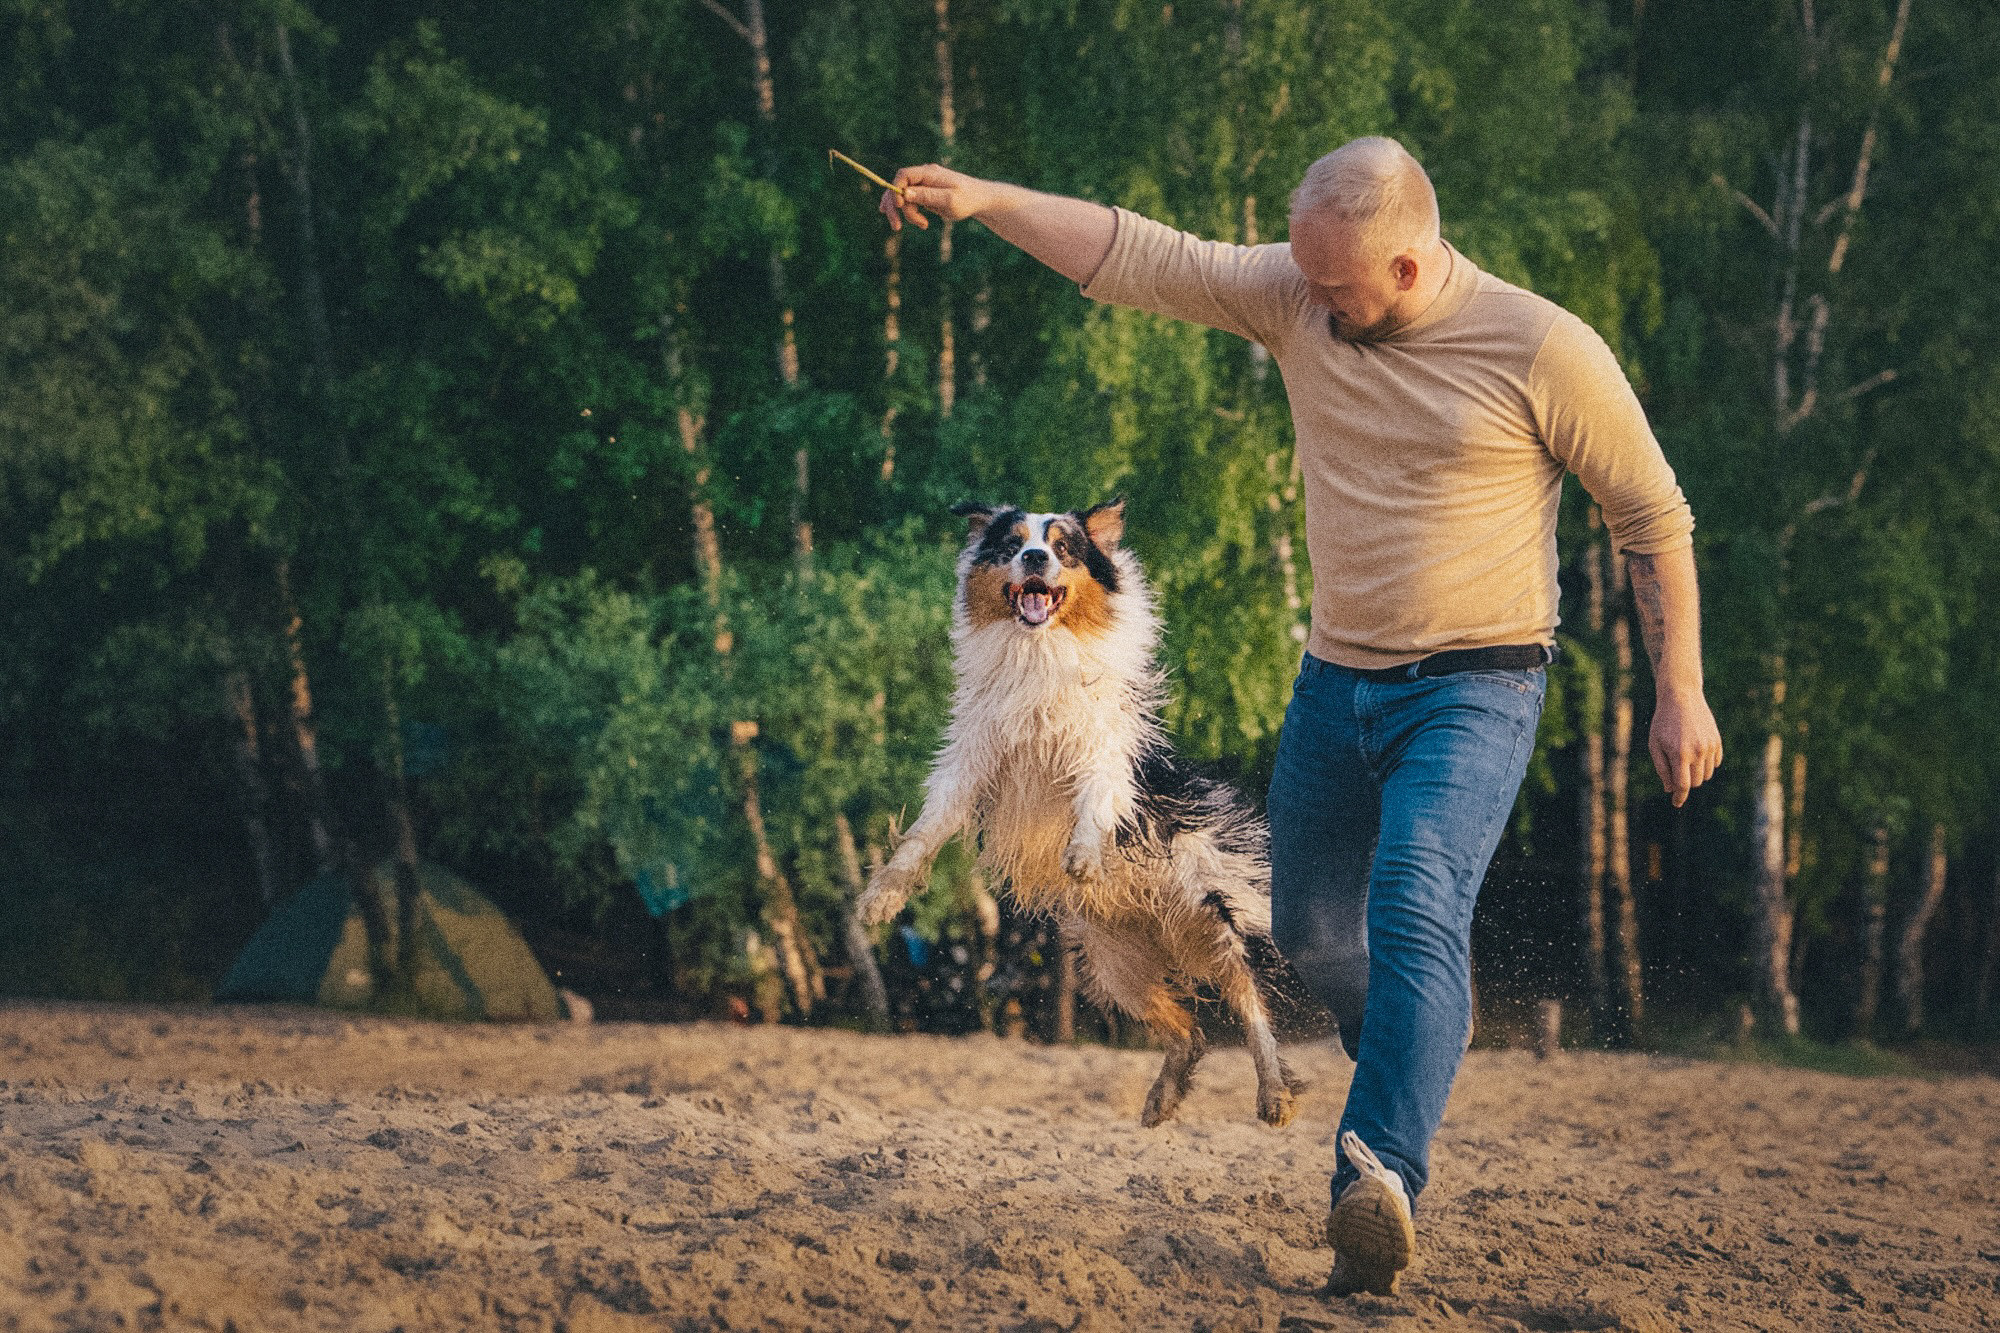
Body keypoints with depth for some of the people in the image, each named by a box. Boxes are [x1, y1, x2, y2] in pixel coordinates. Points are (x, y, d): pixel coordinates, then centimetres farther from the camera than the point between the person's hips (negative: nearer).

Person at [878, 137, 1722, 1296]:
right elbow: (1137, 256, -7)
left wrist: (1681, 692, -4)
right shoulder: (1293, 299, -2)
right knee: (1313, 936, 16)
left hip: (1473, 691, -6)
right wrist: (982, 199, -18)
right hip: (1336, 681, 6)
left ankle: (1380, 1181, -40)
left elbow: (1654, 517, -4)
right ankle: (1426, 1041, 46)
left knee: (1414, 914, -26)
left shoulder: (1544, 351, -13)